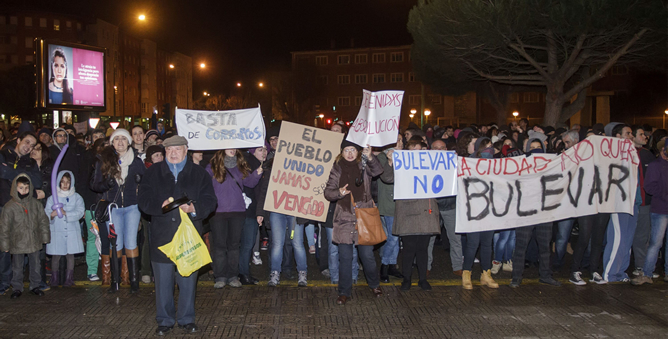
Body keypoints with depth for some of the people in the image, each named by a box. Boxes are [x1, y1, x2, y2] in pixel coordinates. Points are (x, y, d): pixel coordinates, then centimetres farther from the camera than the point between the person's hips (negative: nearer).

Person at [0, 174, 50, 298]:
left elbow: (43, 221, 8)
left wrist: (45, 236, 8)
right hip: (17, 244, -2)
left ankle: (35, 286, 28)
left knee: (35, 266, 13)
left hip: (34, 242, 2)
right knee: (17, 267, 10)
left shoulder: (35, 204, -2)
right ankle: (17, 288, 25)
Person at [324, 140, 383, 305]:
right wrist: (338, 192, -16)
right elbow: (327, 192, 5)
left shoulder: (364, 166, 3)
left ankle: (374, 284, 28)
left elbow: (378, 171, -18)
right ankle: (344, 292, 15)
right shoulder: (336, 169, 6)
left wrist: (370, 158, -35)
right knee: (345, 257, 3)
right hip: (344, 217, 1)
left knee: (367, 254, 2)